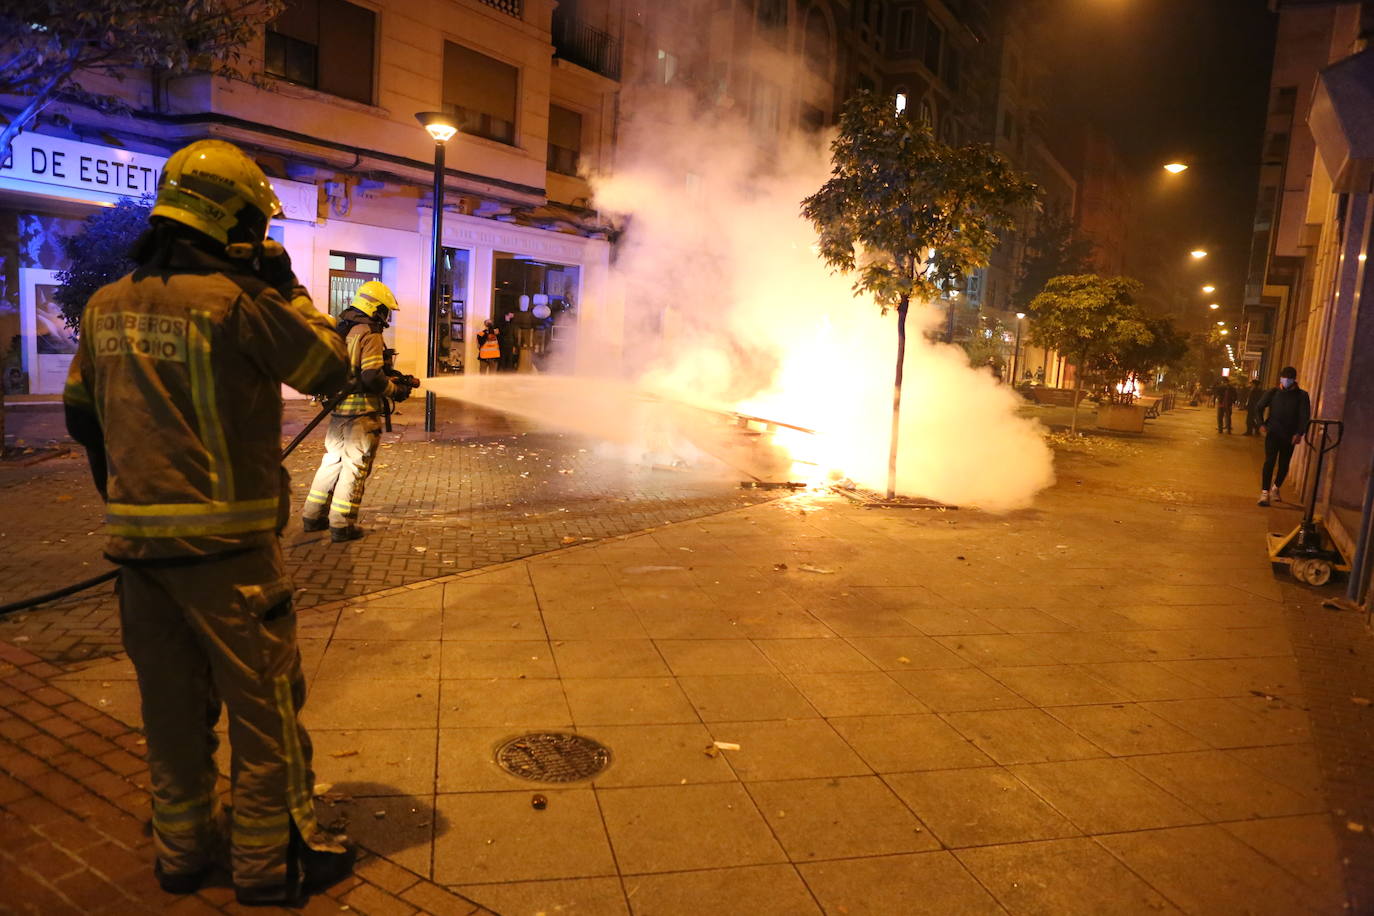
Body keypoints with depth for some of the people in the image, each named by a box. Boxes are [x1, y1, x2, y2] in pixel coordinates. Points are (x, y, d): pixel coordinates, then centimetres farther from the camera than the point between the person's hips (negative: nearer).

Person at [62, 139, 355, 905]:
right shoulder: (235, 301, -15)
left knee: (173, 705, 19)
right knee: (264, 705, 7)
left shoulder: (107, 306, 7)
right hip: (226, 544, -6)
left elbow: (81, 414, 15)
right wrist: (288, 290, 5)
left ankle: (183, 848, 33)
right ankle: (270, 861, 18)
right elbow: (329, 370, -5)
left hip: (137, 540, 7)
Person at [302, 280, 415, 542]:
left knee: (333, 459, 19)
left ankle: (313, 516, 25)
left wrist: (388, 379, 20)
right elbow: (372, 377, -22)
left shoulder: (339, 329, 13)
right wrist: (396, 390, -6)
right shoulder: (369, 334, -14)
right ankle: (342, 525, 4)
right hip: (361, 411, -8)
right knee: (355, 465, 0)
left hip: (338, 407, 9)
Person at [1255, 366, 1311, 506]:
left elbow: (1305, 416, -5)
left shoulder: (1302, 396, 0)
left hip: (1290, 436, 1)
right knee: (1270, 461, -12)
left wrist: (1299, 433, -14)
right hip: (1273, 433, -1)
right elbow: (1259, 407, 9)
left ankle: (1276, 488, 32)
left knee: (1284, 464, 10)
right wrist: (1261, 424, 0)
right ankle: (1265, 493, -13)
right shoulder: (1273, 392, 2)